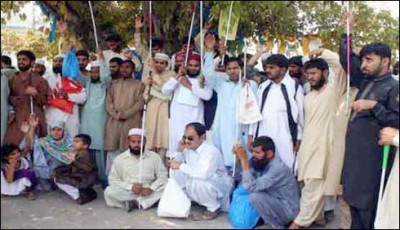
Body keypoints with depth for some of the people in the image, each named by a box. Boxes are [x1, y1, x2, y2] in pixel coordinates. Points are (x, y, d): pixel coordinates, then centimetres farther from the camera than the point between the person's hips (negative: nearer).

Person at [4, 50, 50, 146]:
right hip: (16, 119, 2)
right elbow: (8, 98, 19)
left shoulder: (39, 80, 6)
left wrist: (35, 94, -12)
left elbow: (45, 101, 4)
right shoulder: (12, 80, 13)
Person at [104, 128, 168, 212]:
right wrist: (130, 187, -19)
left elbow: (163, 176, -1)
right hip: (127, 193, 0)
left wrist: (151, 188, -20)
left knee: (167, 187, -25)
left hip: (148, 192, 1)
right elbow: (113, 180, -3)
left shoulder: (154, 156, 3)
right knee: (109, 192, -27)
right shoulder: (120, 159, 2)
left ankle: (135, 202, -27)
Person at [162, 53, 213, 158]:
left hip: (195, 119, -2)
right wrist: (177, 76, -6)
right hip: (177, 118, 2)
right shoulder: (179, 78, 12)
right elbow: (165, 90, 1)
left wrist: (189, 86, -9)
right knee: (177, 144, 7)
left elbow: (207, 95, -14)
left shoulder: (203, 80, 4)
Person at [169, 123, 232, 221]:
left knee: (199, 181, -38)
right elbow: (174, 166, 0)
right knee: (175, 172, -8)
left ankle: (214, 208, -12)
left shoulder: (211, 151, -29)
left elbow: (204, 174, -45)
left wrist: (181, 166, -35)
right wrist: (179, 151, -17)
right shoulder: (188, 148, -4)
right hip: (202, 187, 7)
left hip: (220, 186, -7)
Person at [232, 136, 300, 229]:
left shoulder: (278, 168, -28)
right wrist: (239, 158, -12)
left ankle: (277, 226, -9)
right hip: (274, 205, 9)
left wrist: (244, 159, -31)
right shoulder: (261, 163, -2)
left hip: (287, 211, -8)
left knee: (255, 196, -30)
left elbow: (250, 187, -33)